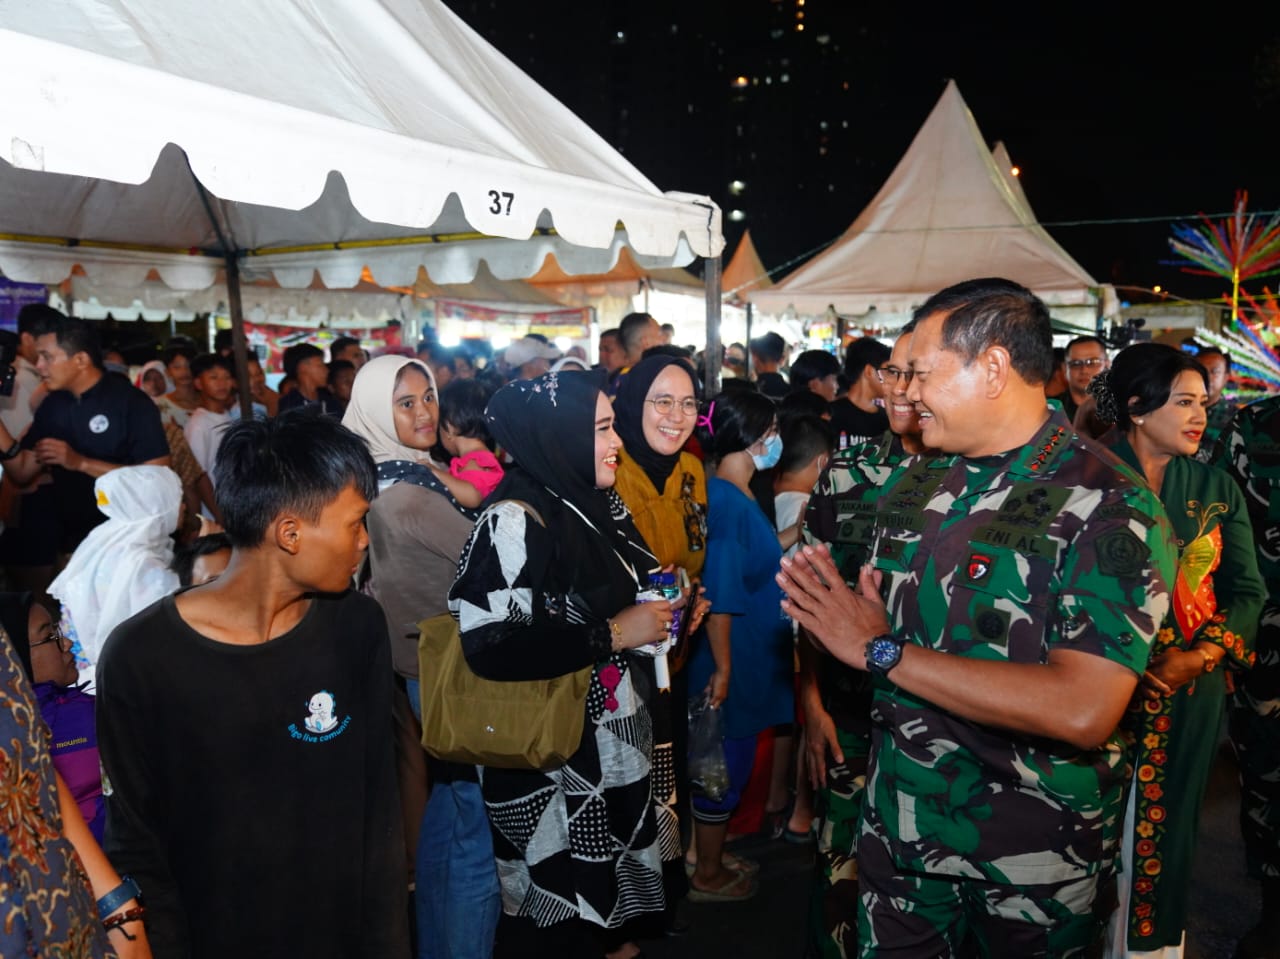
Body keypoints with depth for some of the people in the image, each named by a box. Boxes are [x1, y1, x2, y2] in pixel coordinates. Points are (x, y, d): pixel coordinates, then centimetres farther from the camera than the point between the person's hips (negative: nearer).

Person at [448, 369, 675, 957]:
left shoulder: (598, 503, 4)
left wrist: (660, 599, 0)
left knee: (604, 868, 20)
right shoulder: (515, 521, -20)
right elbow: (490, 646, -28)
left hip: (615, 732, 8)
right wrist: (612, 635, -23)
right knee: (560, 889, 9)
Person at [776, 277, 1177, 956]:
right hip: (897, 825, 5)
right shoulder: (913, 483, 2)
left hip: (1034, 863, -5)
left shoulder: (1113, 509, -18)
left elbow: (1082, 711, -29)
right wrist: (833, 617, -12)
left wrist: (879, 650, -25)